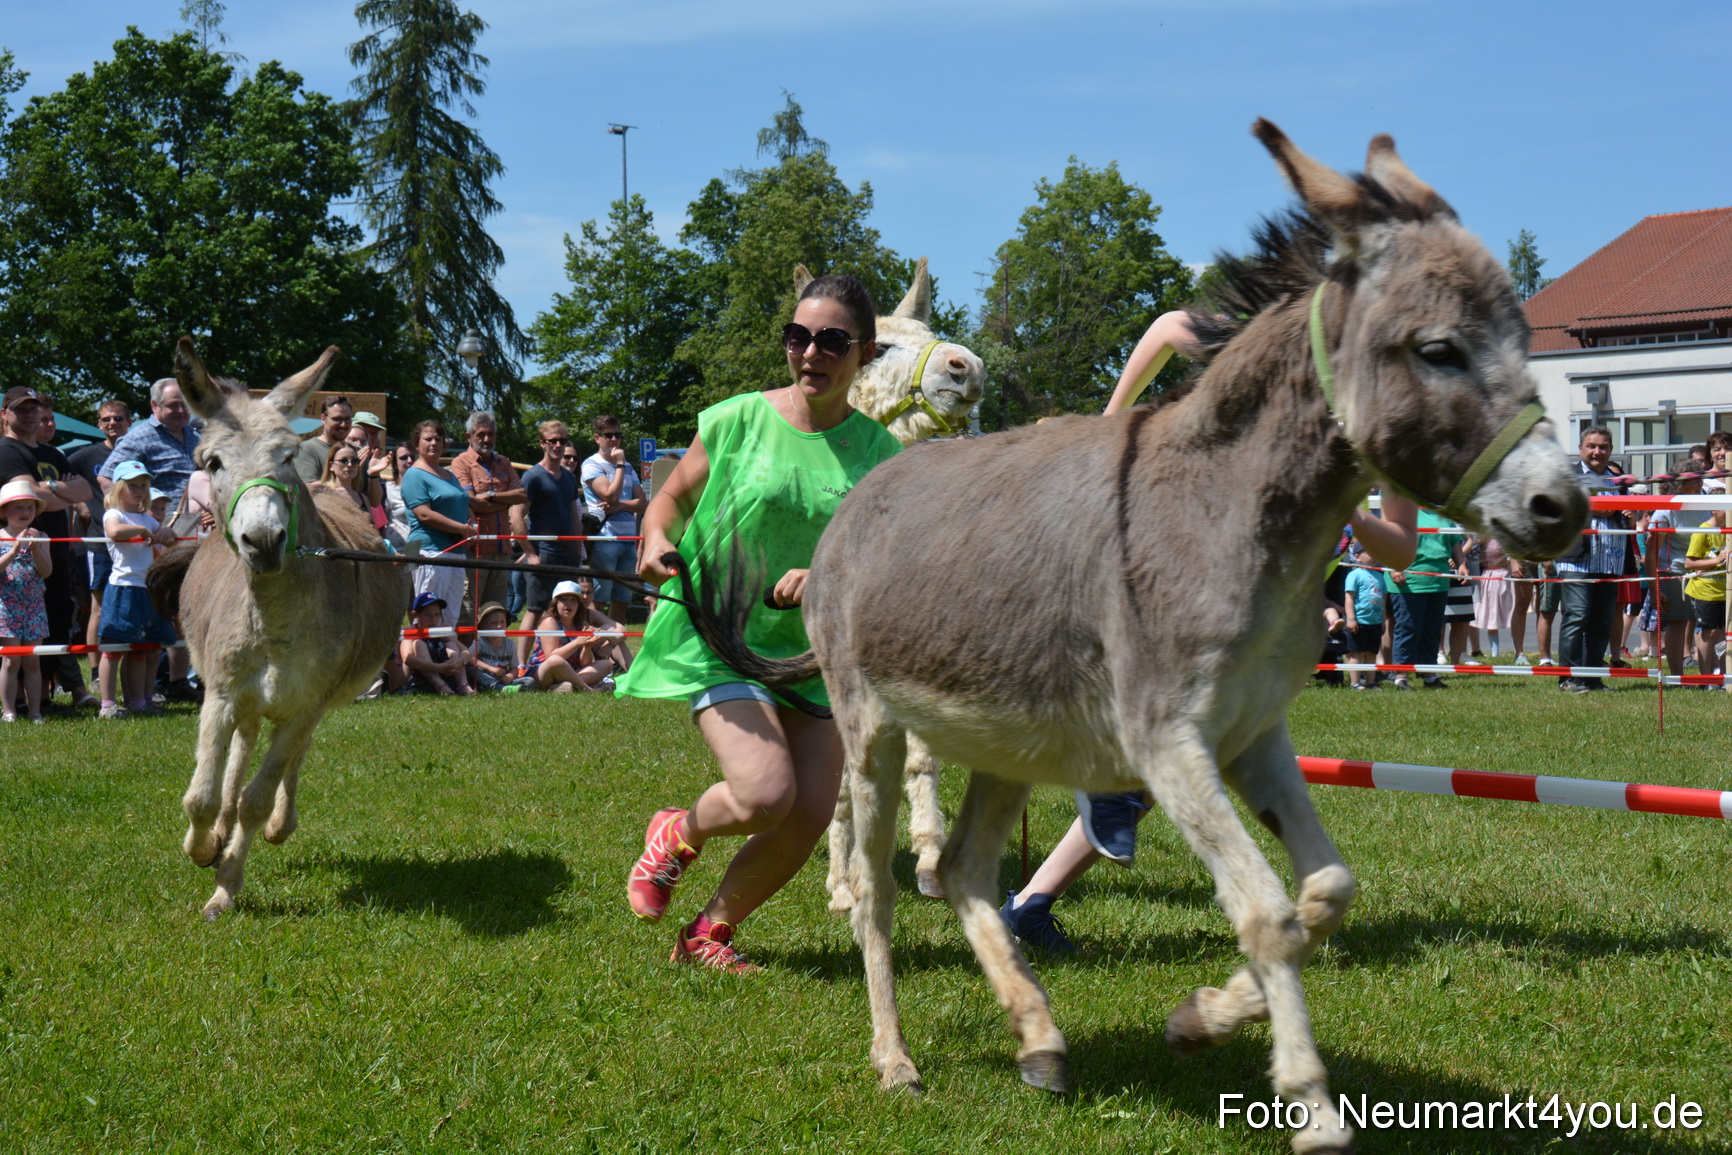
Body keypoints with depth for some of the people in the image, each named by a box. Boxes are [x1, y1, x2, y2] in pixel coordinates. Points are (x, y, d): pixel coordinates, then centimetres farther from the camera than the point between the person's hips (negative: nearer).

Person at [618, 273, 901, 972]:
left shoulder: (877, 451, 0)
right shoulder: (738, 421, -6)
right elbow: (672, 497, 7)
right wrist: (657, 541, -15)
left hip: (816, 649, 4)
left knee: (811, 815, -4)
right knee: (764, 795, -22)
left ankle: (709, 933, 21)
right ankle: (679, 834, 15)